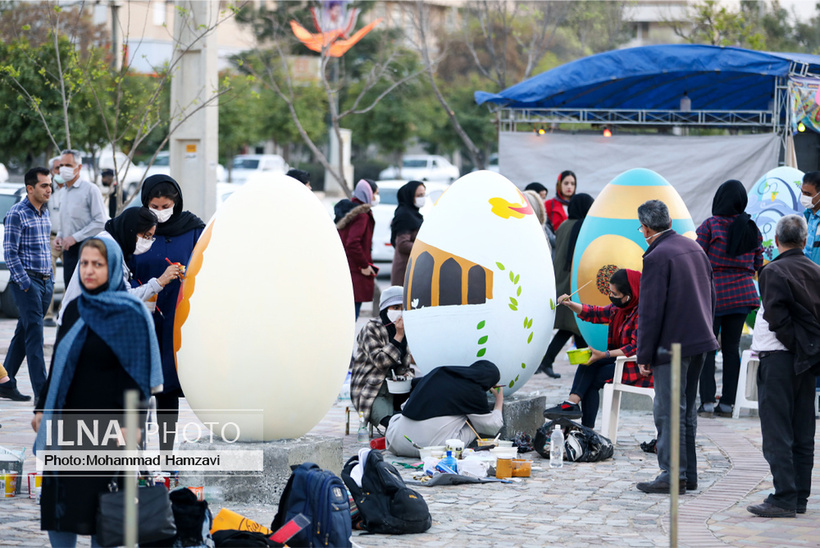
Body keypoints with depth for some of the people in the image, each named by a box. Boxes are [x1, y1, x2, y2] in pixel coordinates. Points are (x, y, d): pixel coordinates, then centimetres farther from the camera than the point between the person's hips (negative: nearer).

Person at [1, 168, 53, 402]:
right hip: (27, 281, -7)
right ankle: (42, 391, -13)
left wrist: (50, 277, 15)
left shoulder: (45, 213, 14)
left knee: (23, 334, 11)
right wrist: (25, 283, -16)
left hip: (45, 282, 7)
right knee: (35, 335, -10)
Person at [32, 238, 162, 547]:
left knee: (97, 496, -1)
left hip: (106, 424, -6)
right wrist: (42, 408, 14)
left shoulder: (129, 313, -8)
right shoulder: (75, 309, 11)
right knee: (57, 493, 4)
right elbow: (58, 363, 16)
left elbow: (135, 371, -12)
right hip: (67, 419, 6)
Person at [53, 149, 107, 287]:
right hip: (68, 250, 8)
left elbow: (100, 222, -13)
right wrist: (59, 236, 8)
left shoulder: (90, 189, -7)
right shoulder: (65, 191, 18)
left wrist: (74, 237, -16)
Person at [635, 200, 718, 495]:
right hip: (700, 339, 8)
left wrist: (644, 354, -10)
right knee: (687, 409, 15)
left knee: (669, 411, -3)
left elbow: (650, 311, -15)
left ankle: (673, 475, -3)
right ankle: (688, 473, 19)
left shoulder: (656, 257, -15)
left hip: (672, 345, -8)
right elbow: (711, 295, 17)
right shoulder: (694, 247, 10)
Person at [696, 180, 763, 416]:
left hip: (714, 291, -4)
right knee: (732, 347, 7)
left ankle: (707, 400, -4)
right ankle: (727, 403, 7)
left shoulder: (710, 225, -7)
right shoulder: (752, 228, 6)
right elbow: (758, 264, 9)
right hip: (742, 291, 4)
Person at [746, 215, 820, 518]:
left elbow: (776, 317, -18)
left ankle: (784, 498, -9)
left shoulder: (773, 271, -10)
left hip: (778, 356, -7)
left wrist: (795, 344, -8)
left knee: (777, 432, -5)